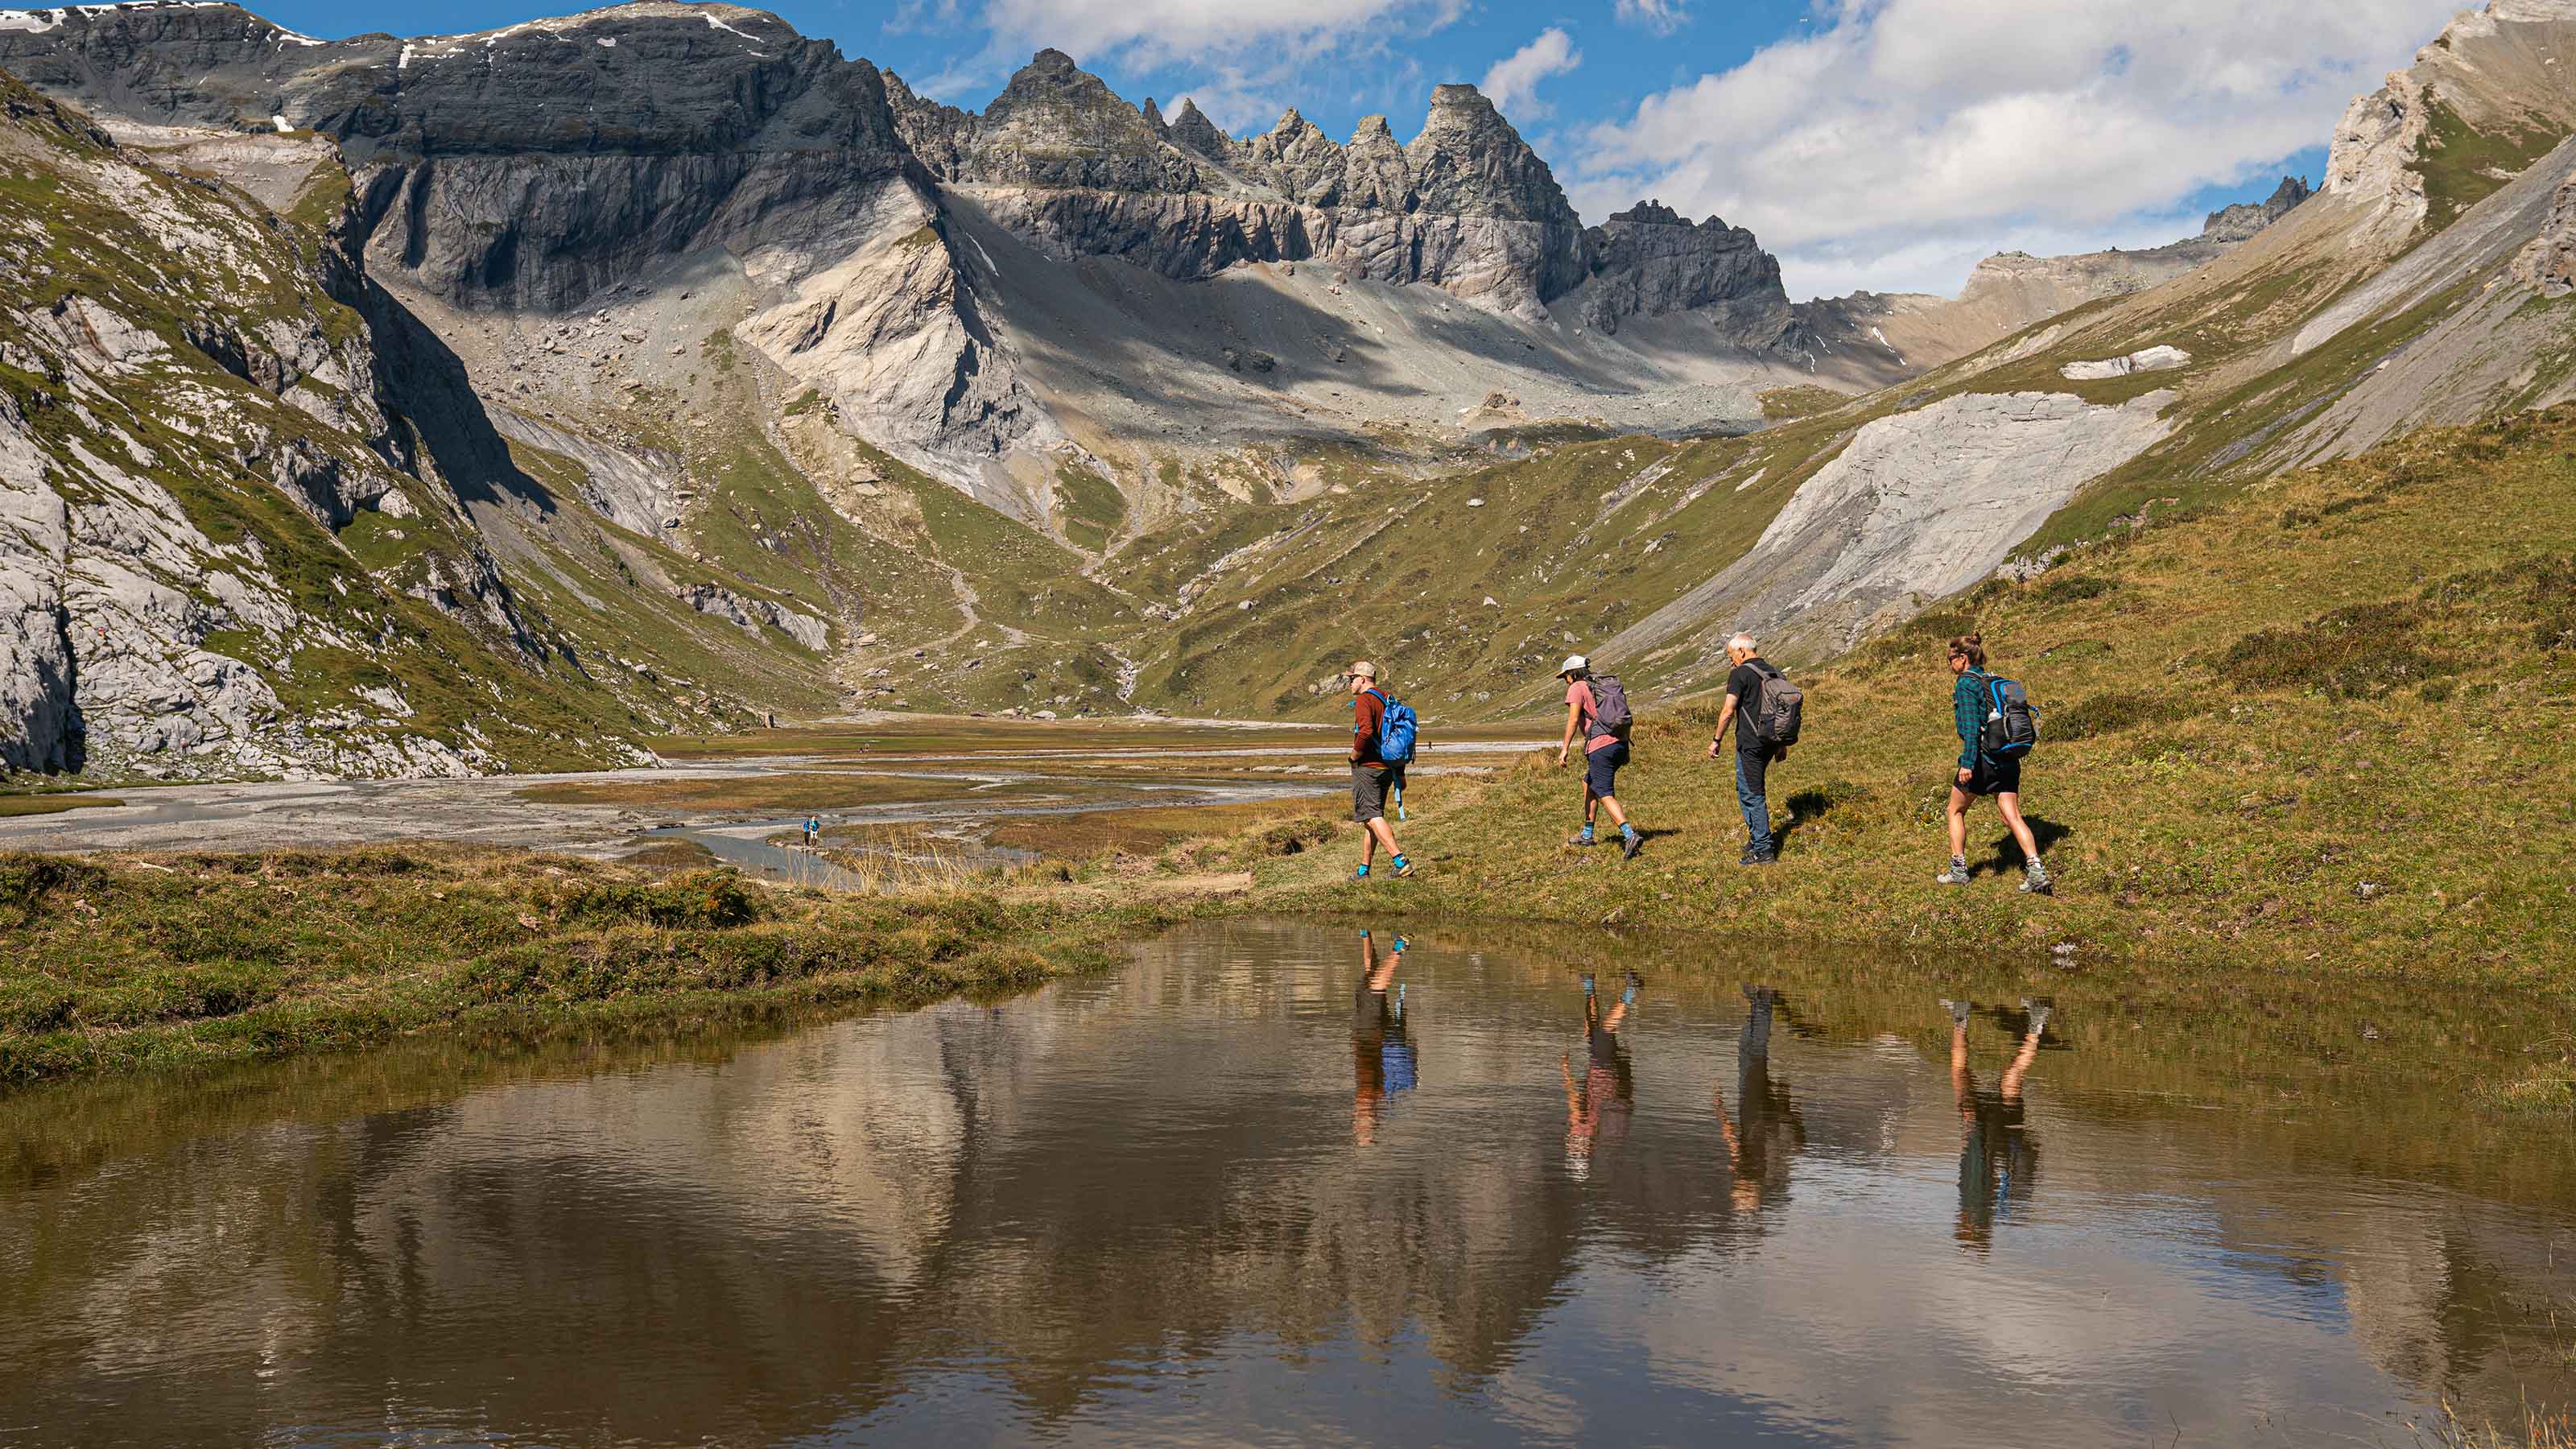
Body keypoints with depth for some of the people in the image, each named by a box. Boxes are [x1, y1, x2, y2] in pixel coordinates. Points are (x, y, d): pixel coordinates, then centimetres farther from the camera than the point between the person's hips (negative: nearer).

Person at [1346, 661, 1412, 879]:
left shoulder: (1364, 700, -12)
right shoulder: (1387, 701, 16)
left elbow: (1365, 732, -29)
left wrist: (1354, 756, -13)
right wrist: (1400, 773, 22)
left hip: (1367, 767, -9)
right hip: (1387, 768, 9)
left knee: (1371, 816, -11)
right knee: (1372, 816, 13)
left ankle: (1400, 861, -24)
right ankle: (1364, 869, 18)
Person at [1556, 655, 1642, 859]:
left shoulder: (1577, 688, 1)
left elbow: (1573, 718, -12)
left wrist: (1565, 748, -14)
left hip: (1600, 746, -8)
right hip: (1620, 744, 8)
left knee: (1605, 795, -9)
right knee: (1588, 783, 23)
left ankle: (1630, 836, -26)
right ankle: (1587, 835, 28)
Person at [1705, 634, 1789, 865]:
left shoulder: (1740, 674, -10)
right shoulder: (1773, 672, 12)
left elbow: (1728, 711, -15)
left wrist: (1716, 740, -5)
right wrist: (1782, 744, 22)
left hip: (1750, 742, -8)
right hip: (1770, 741, 8)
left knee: (1752, 794, -3)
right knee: (1747, 789, 21)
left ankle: (1764, 850, -3)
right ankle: (1757, 839, 24)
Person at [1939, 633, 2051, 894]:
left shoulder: (1966, 683, -10)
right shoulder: (1994, 681, 14)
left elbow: (1971, 725, -20)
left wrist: (1967, 763, -24)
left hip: (1982, 757, -7)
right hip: (2008, 760, 7)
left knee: (1956, 811, 13)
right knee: (2013, 817, 3)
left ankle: (1958, 870, 15)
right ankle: (2036, 870, -11)